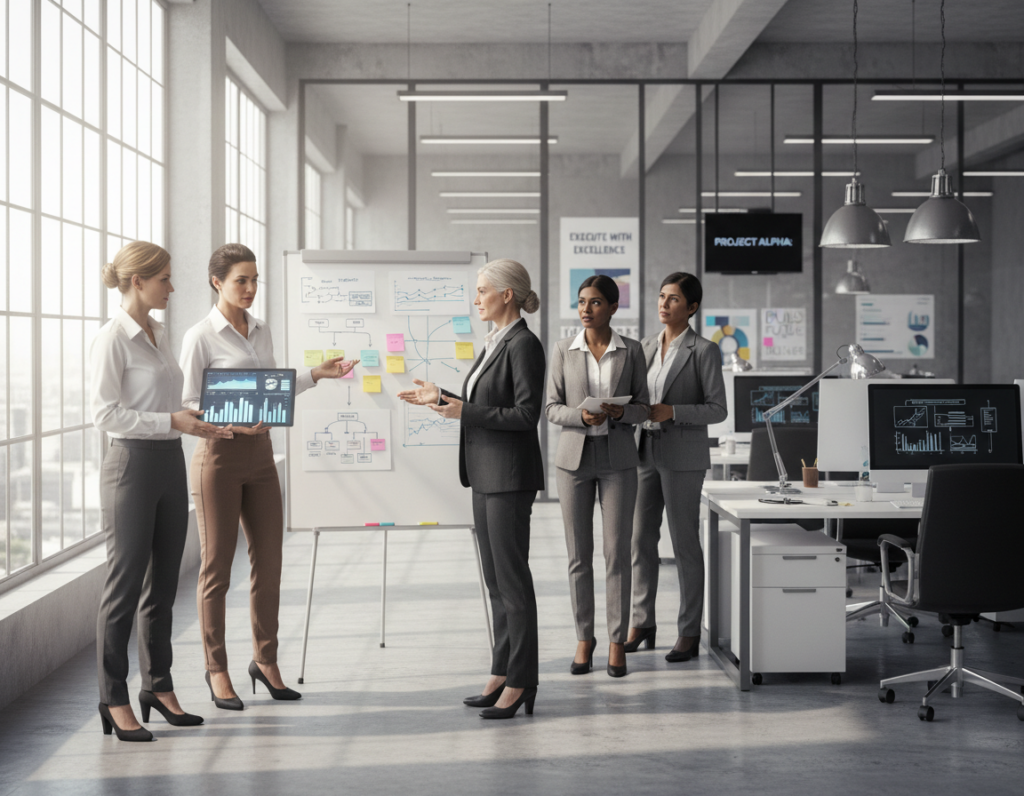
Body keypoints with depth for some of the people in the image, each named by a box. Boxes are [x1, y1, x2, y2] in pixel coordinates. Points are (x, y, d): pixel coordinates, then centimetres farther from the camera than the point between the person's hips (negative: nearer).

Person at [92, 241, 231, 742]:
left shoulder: (158, 336, 14)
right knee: (126, 583, -1)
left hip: (171, 463, 8)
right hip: (132, 464, -8)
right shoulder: (112, 338, -11)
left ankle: (159, 686, 23)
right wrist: (172, 421, -21)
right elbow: (105, 413, -17)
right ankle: (114, 700, 8)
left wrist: (199, 418, 5)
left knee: (163, 583, 13)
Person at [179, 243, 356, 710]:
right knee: (217, 566, 2)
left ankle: (265, 659, 22)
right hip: (218, 455, -6)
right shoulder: (201, 337, -9)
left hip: (260, 454, 6)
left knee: (269, 561, 8)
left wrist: (317, 374, 12)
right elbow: (186, 404, -10)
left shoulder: (261, 332, 11)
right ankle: (216, 669, 14)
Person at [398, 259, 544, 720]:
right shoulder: (496, 342, 15)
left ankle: (520, 683, 2)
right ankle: (503, 673, 19)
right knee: (495, 578, 12)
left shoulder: (524, 345, -14)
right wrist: (442, 398, 14)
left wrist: (464, 412, -20)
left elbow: (526, 413, -19)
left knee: (512, 577, -5)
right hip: (486, 474, 10)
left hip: (510, 474, -10)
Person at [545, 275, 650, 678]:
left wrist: (620, 413, -18)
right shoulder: (563, 350, 2)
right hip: (575, 457, 1)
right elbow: (552, 409, 0)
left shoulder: (631, 351, 1)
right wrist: (581, 416, -20)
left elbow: (642, 408, 4)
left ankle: (617, 642, 9)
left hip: (618, 459, 0)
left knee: (617, 552, 0)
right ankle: (584, 639, 16)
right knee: (579, 554, 4)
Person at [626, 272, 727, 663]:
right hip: (647, 453, 6)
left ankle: (689, 633, 8)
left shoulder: (704, 351, -7)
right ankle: (642, 624, 18)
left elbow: (717, 410, -10)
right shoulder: (648, 346, 11)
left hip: (684, 458, -6)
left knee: (685, 544, -1)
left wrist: (671, 411, -21)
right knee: (641, 539, 7)